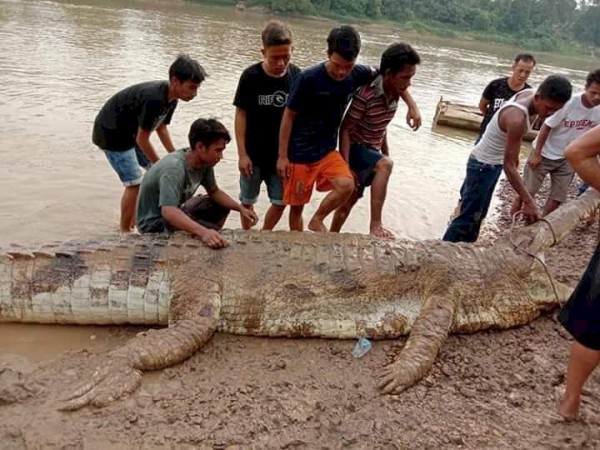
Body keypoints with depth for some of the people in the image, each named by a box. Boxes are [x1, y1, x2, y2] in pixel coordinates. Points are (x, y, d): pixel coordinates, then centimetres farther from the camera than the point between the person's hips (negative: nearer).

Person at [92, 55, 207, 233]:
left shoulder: (170, 97, -6)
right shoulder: (153, 99, -34)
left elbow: (161, 128, 7)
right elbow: (142, 140, -26)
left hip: (130, 131, 10)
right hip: (111, 132, -9)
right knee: (134, 183, -12)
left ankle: (135, 219, 25)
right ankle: (125, 231, 2)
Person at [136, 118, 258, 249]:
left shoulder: (204, 162, -11)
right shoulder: (174, 168, -34)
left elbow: (214, 192, 6)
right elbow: (168, 211, -47)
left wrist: (241, 208, -7)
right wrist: (204, 232, -59)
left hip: (177, 211, 8)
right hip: (154, 222, -8)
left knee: (222, 205, 10)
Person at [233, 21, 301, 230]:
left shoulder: (296, 75, -7)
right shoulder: (251, 76, -15)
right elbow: (241, 114, -10)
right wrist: (242, 153, -12)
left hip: (283, 153, 2)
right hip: (254, 153, -2)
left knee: (281, 202, 10)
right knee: (247, 200, 14)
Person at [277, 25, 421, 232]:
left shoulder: (357, 74, -7)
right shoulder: (308, 78, -21)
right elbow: (288, 117, -12)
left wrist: (411, 105, 6)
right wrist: (283, 156, -10)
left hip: (327, 150, 4)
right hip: (299, 153, -3)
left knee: (346, 185, -21)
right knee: (297, 205, 5)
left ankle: (317, 221, 4)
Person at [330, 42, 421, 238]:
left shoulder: (394, 93, -4)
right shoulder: (366, 95, -27)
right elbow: (345, 129, -23)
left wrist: (386, 152, 15)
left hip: (372, 151, 8)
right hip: (356, 149, -8)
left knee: (351, 199, 16)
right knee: (386, 164, -34)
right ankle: (375, 224, -32)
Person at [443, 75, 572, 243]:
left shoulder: (529, 94, -9)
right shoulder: (517, 118, -35)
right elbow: (509, 165, -32)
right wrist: (528, 202, -32)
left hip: (494, 163, 10)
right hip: (483, 165, -10)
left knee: (478, 214, 20)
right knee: (468, 217, -3)